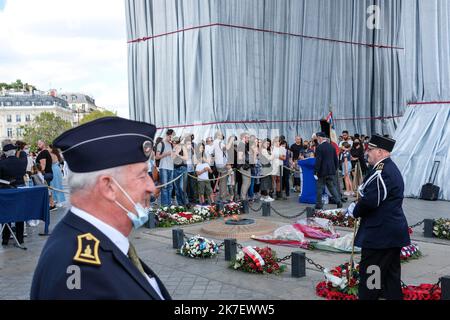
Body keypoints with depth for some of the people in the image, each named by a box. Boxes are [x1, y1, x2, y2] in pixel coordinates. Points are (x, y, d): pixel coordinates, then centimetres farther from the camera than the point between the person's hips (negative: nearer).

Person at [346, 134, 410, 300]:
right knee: (391, 273, 16)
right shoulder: (391, 168, 13)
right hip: (394, 232, 10)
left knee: (369, 273, -1)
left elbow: (370, 201, -25)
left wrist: (354, 211, -7)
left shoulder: (381, 172, -20)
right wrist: (363, 189, 2)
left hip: (379, 233, -10)